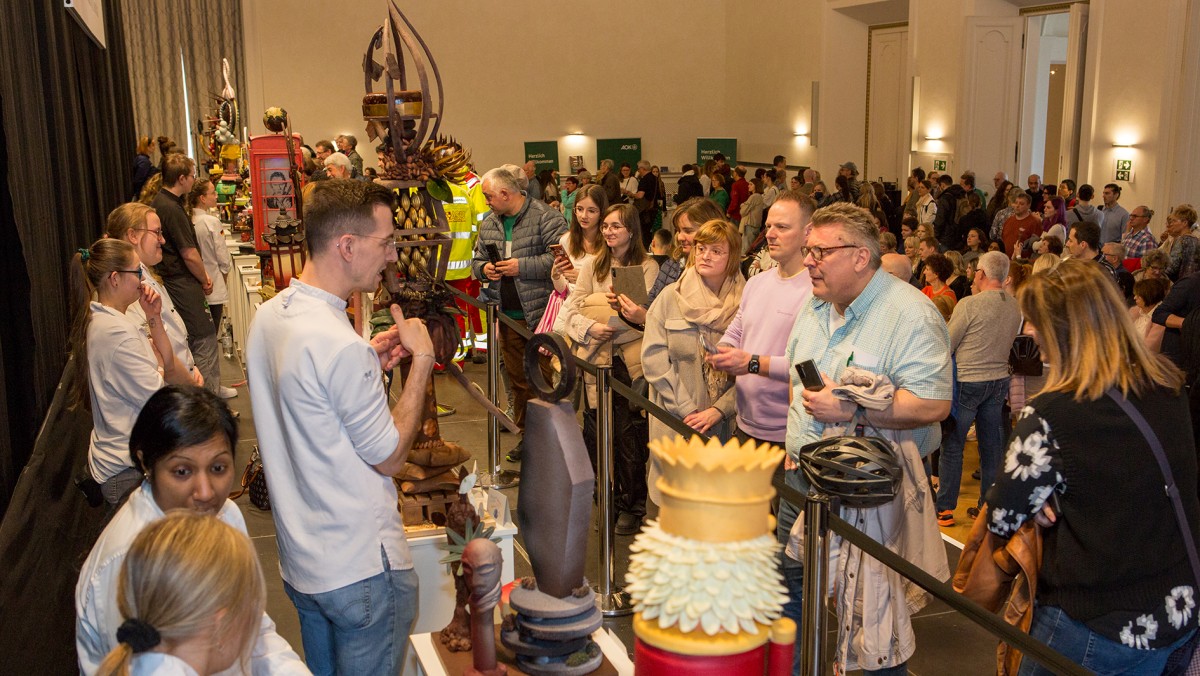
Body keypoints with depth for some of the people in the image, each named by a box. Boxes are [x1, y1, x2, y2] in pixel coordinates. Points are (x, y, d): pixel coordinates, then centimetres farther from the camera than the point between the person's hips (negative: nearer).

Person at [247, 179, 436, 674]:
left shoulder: (268, 316, 1)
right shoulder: (340, 345, -27)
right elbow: (390, 457, -18)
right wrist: (422, 361, -13)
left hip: (299, 557, 9)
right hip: (360, 568, -9)